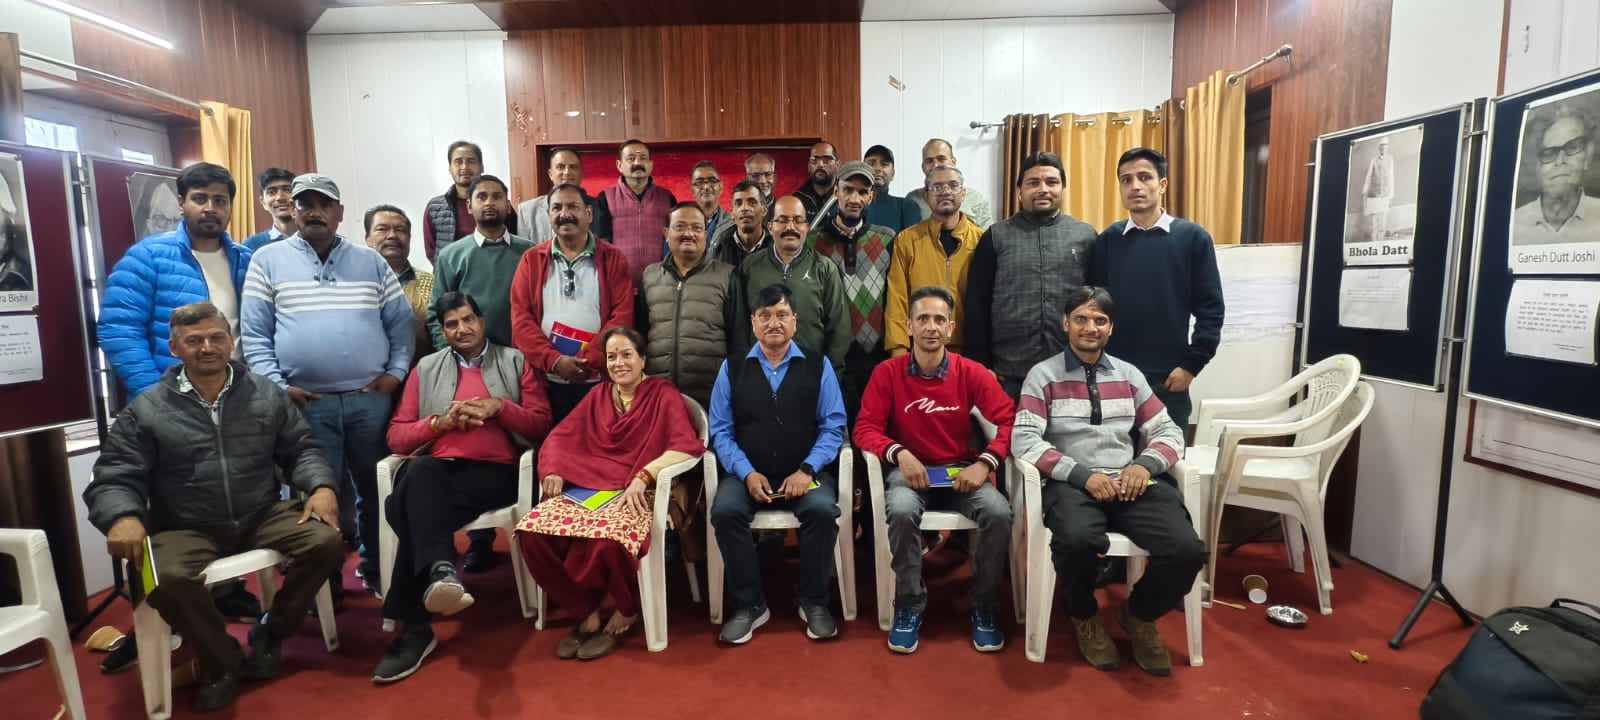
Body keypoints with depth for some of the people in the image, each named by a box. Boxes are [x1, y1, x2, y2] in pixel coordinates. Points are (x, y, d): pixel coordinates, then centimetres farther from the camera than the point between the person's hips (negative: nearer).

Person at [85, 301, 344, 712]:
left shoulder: (266, 395, 7)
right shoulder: (145, 411, 2)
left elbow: (300, 449, 8)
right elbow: (114, 478, 0)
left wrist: (320, 486, -11)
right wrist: (123, 517, -23)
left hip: (262, 517, 1)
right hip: (185, 530, -1)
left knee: (326, 542, -24)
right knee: (167, 579, -33)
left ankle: (270, 633, 3)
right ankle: (220, 662, -3)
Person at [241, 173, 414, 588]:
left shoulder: (370, 261, 12)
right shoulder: (268, 261, 7)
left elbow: (401, 321, 10)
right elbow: (254, 333, 3)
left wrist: (396, 372, -1)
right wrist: (277, 385, -7)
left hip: (370, 397, 2)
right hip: (306, 402, -1)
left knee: (376, 488, 9)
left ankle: (377, 570, 25)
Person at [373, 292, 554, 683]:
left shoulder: (516, 362, 16)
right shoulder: (425, 369, 22)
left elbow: (541, 424, 8)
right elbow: (397, 436, 14)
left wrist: (499, 407, -8)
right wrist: (440, 421, -5)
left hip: (493, 472, -2)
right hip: (436, 469, 2)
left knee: (414, 508, -31)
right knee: (420, 473, -37)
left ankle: (415, 627, -30)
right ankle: (441, 572, -51)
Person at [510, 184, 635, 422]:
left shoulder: (613, 258, 4)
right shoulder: (531, 260, 9)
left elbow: (622, 317, -5)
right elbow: (520, 318, 2)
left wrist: (588, 362, -14)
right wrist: (554, 361, -12)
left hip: (599, 379, -1)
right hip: (545, 380, 1)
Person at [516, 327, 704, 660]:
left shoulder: (663, 395, 3)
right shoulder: (597, 397, 21)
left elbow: (688, 446, -11)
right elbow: (561, 436, 17)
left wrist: (643, 475, -22)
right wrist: (552, 470, -3)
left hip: (638, 494, -5)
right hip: (586, 488, 5)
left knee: (606, 539, -37)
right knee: (532, 530, -23)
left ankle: (626, 611, -2)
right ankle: (586, 613, -3)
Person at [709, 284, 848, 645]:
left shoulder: (818, 366, 6)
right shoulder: (732, 368, 8)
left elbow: (833, 426, -1)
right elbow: (721, 430, 2)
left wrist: (807, 470, -14)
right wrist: (747, 473, -12)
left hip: (805, 473, -1)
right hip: (748, 474, 1)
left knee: (822, 510, -30)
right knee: (724, 511, -28)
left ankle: (814, 602, -5)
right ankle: (749, 604, -7)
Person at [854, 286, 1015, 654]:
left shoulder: (972, 372, -3)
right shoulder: (887, 373, -5)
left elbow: (1010, 420, -6)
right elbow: (865, 429, -8)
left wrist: (985, 463, -21)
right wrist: (900, 453, -26)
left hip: (961, 470, 1)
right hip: (909, 469, -1)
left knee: (999, 512, -27)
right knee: (901, 511, -34)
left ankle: (983, 606, -1)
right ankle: (909, 605, -9)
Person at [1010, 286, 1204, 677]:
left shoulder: (1130, 375, 18)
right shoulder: (1043, 375, 4)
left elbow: (1168, 431, 16)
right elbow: (1023, 440, -6)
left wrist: (1145, 464, -7)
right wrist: (1083, 475, -17)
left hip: (1131, 482, 4)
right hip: (1072, 483, -4)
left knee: (1187, 550, -23)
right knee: (1076, 541, -37)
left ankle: (1139, 615, 12)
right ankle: (1085, 617, 1)